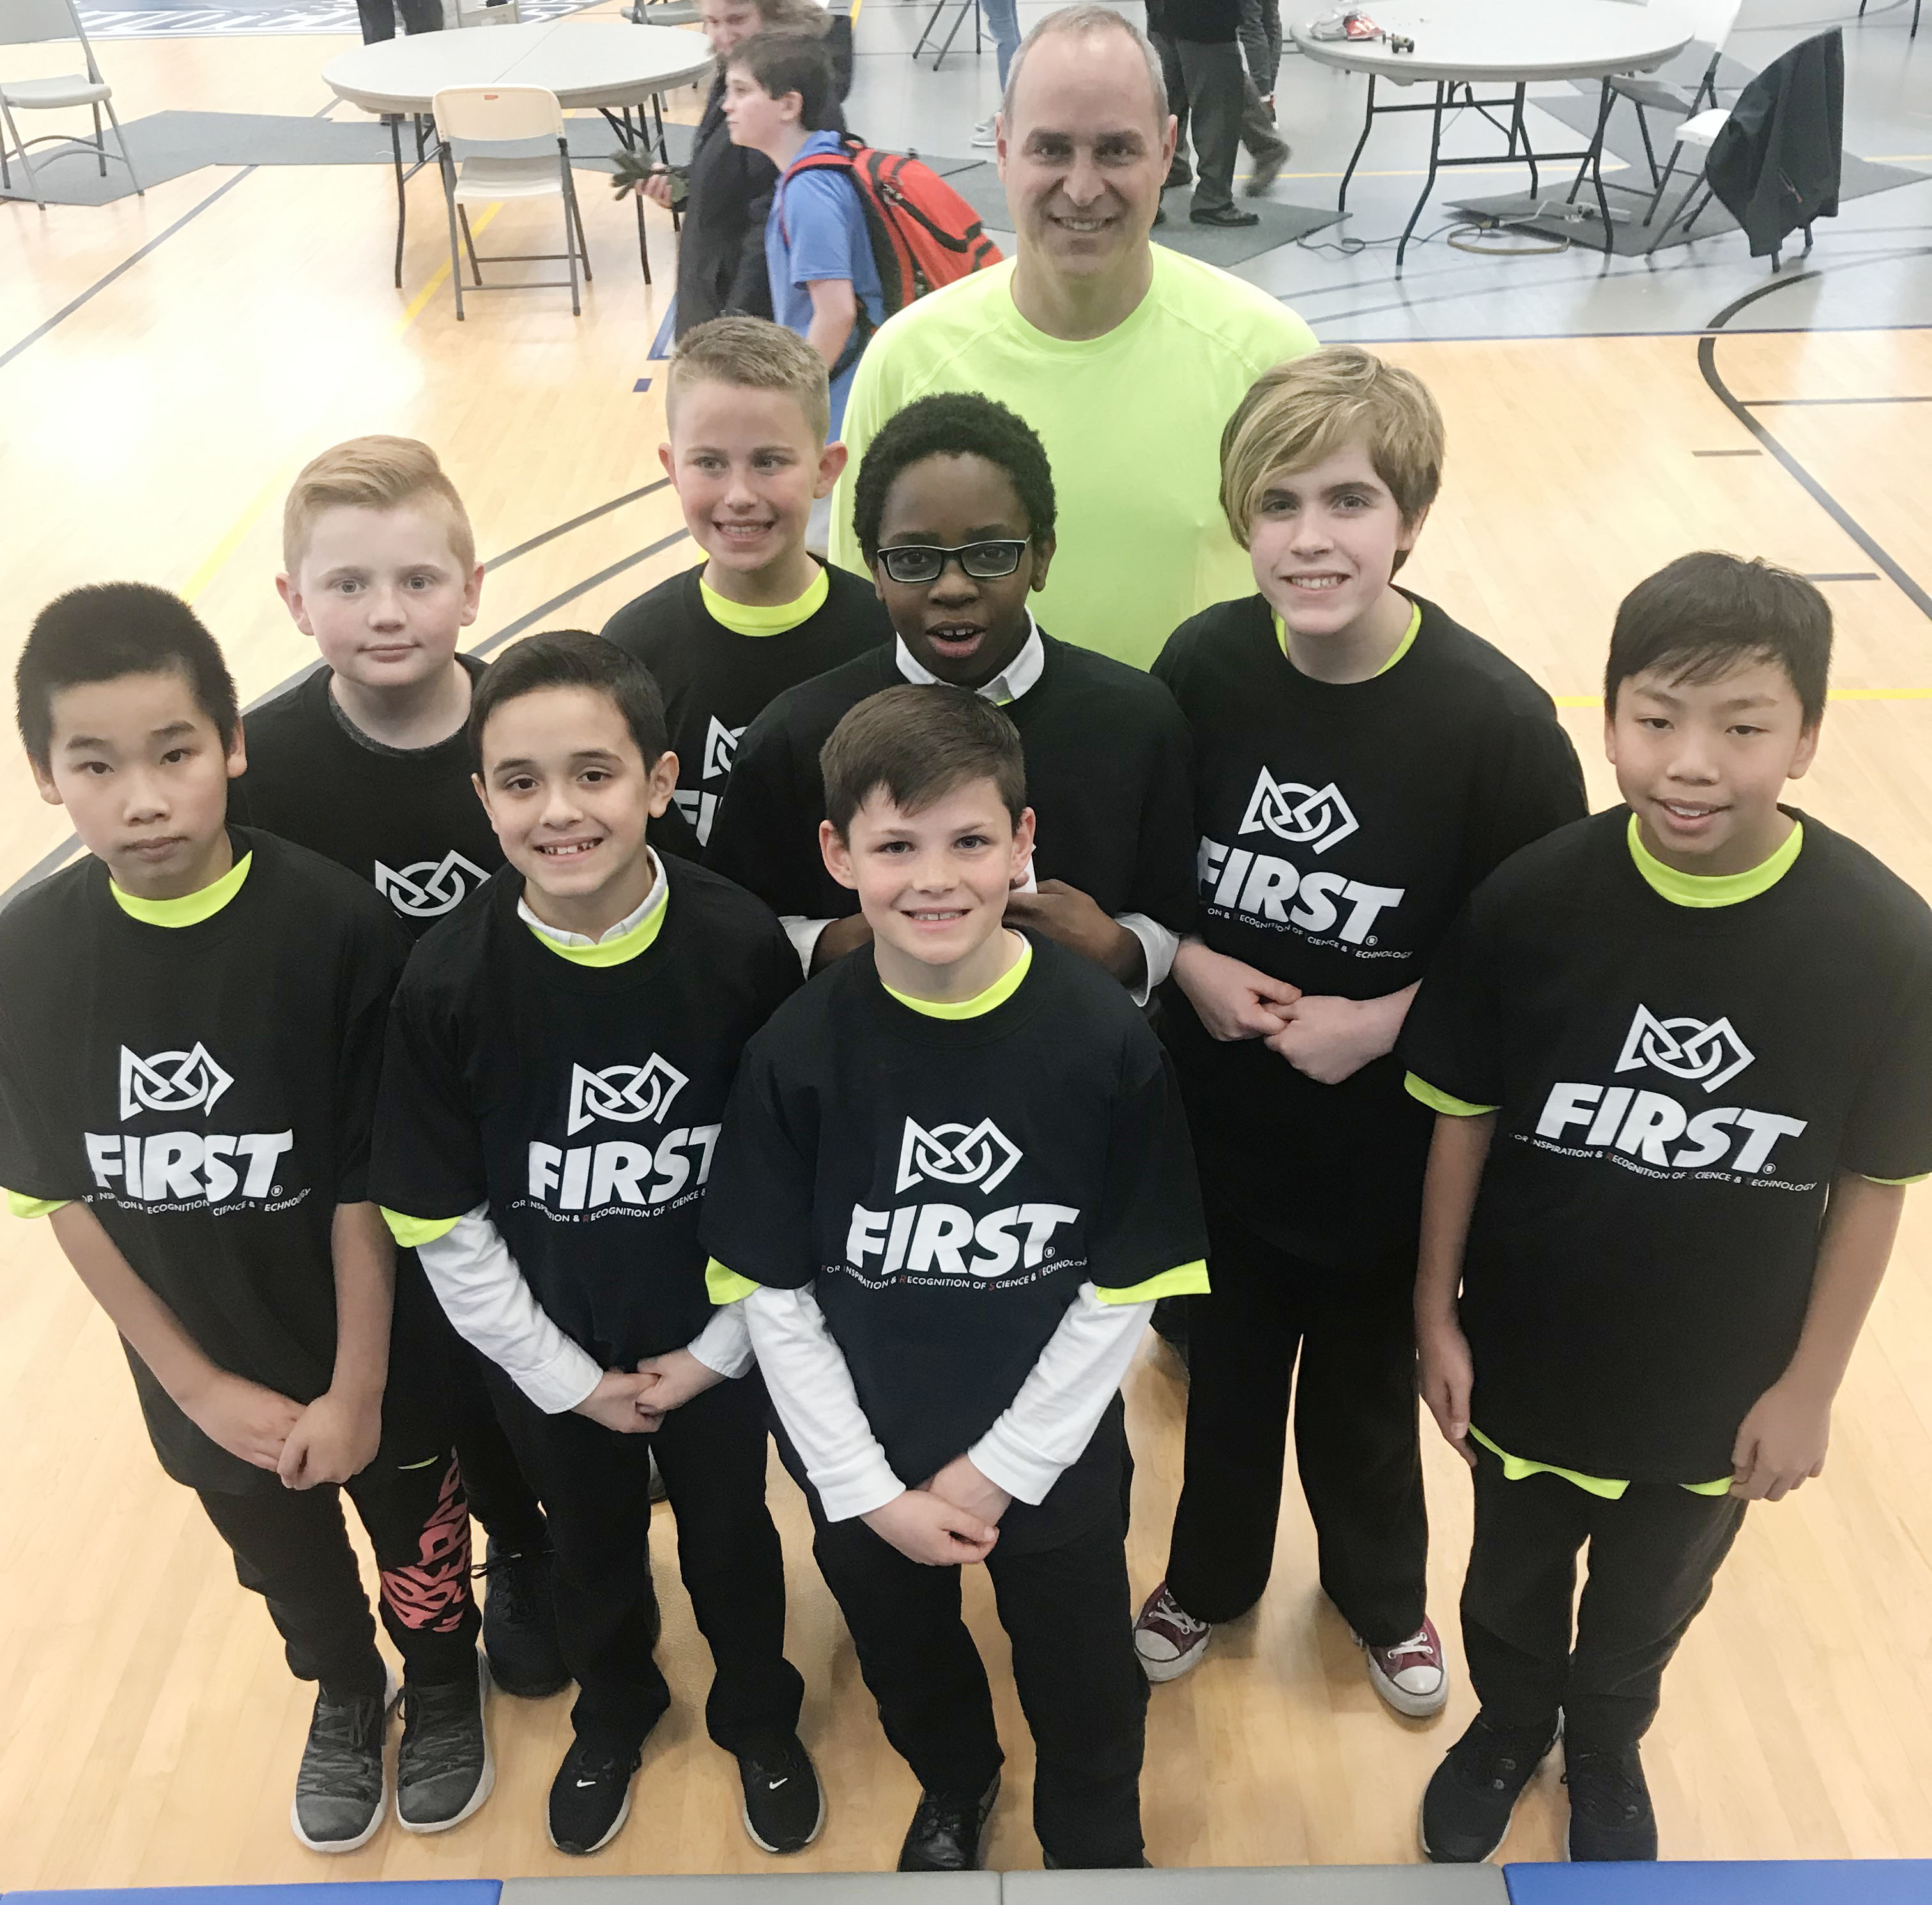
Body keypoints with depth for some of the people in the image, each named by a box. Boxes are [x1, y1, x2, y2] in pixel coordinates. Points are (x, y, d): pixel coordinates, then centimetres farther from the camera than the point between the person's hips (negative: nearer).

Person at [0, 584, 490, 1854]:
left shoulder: (336, 927, -25)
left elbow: (367, 1187, -19)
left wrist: (355, 1391, -14)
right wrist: (201, 1385, -7)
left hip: (374, 1359, -2)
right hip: (205, 1380, 3)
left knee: (421, 1547, 23)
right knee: (291, 1571, 28)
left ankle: (445, 1688, 54)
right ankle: (345, 1697, 58)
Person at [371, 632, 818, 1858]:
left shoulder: (741, 948, -23)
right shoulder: (449, 984, -21)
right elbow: (442, 1220, -12)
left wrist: (722, 1348, -9)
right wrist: (564, 1376, -8)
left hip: (711, 1342, -1)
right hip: (550, 1357, 1)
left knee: (731, 1537, 22)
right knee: (593, 1544, 26)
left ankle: (760, 1717, 53)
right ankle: (614, 1712, 57)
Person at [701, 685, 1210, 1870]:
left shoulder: (1105, 1041, -19)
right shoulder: (798, 1053, -17)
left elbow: (1127, 1290, -13)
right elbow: (773, 1296, -9)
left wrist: (997, 1471, -13)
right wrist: (869, 1489, -10)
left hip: (1052, 1467, -1)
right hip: (865, 1479, 2)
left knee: (1084, 1696, 19)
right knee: (909, 1668, 27)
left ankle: (1096, 1848, 52)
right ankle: (955, 1790, 61)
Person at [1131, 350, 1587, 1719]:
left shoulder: (1496, 717, -21)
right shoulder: (1202, 665, -13)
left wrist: (1388, 1019, -22)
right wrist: (1188, 963, -16)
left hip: (1387, 1140, -2)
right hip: (1212, 1120, 2)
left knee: (1368, 1383, 22)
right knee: (1224, 1368, 23)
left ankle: (1382, 1592, 52)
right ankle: (1211, 1574, 52)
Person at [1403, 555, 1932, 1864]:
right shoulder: (1531, 903, -23)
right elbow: (1465, 1115, -9)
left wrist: (1811, 1385, -4)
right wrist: (1436, 1313, -3)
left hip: (1721, 1385, 1)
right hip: (1528, 1358, 0)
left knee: (1649, 1605, 28)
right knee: (1513, 1582, 27)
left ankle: (1605, 1750, 60)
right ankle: (1510, 1725, 59)